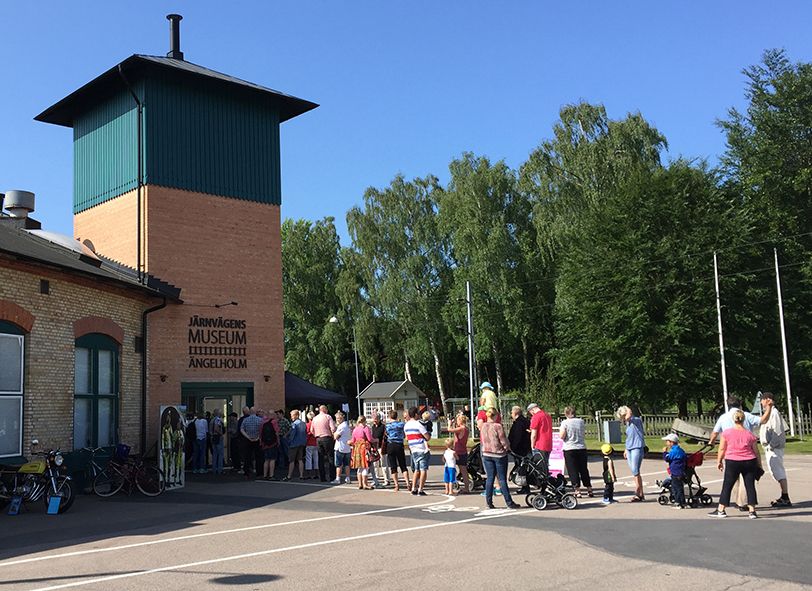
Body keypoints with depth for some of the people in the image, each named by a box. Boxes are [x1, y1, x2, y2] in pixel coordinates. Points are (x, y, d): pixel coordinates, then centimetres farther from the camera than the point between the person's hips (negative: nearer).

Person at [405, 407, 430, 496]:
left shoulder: (406, 425, 9)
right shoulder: (418, 424, -13)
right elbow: (427, 437, -12)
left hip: (413, 450, 7)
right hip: (422, 450, -7)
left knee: (416, 470, 16)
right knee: (423, 470, -2)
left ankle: (414, 488, 13)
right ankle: (420, 489, -5)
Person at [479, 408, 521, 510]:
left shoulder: (483, 427, 2)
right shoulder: (498, 426, -15)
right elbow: (503, 441, -12)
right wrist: (508, 448, 7)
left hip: (486, 454, 5)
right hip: (499, 454, -5)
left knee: (489, 478, 8)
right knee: (502, 479, 0)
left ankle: (489, 502, 7)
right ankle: (509, 502, 4)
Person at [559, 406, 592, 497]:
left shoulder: (565, 422, -9)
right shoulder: (581, 421, 4)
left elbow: (562, 436, -13)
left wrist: (560, 430, 6)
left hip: (569, 449, -4)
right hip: (582, 448, 4)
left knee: (573, 471, 1)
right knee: (584, 470, 13)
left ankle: (577, 490, -2)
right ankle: (589, 490, 16)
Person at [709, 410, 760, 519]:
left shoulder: (726, 433, -4)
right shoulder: (750, 434, 0)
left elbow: (722, 449, -1)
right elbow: (755, 451, 6)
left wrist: (719, 461, 11)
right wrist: (758, 465, 16)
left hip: (732, 462, -1)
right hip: (749, 462, 1)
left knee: (727, 486, 5)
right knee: (750, 486, 5)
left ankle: (720, 510, 9)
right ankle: (752, 511, 3)